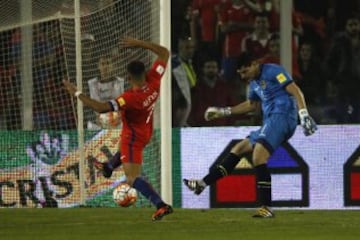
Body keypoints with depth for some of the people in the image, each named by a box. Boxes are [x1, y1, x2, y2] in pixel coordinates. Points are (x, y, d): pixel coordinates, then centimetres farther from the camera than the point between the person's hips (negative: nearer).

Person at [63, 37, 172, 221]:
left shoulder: (130, 98, -37)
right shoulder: (153, 82, -21)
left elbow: (100, 107, -41)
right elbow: (164, 53, -9)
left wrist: (76, 93, -33)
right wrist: (139, 44, -11)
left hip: (133, 137, -8)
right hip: (145, 132, 8)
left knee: (133, 179, -7)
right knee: (125, 143, 40)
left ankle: (161, 205, -20)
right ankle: (110, 166, 68)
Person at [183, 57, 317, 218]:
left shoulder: (272, 71, -6)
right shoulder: (254, 83, 21)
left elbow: (295, 91, -12)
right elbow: (251, 104, 37)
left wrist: (304, 114, -23)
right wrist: (223, 112, 36)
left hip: (281, 117, -10)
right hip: (270, 121, 10)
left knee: (258, 158, -21)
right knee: (238, 149, 16)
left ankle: (266, 208, -23)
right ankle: (203, 183, 20)